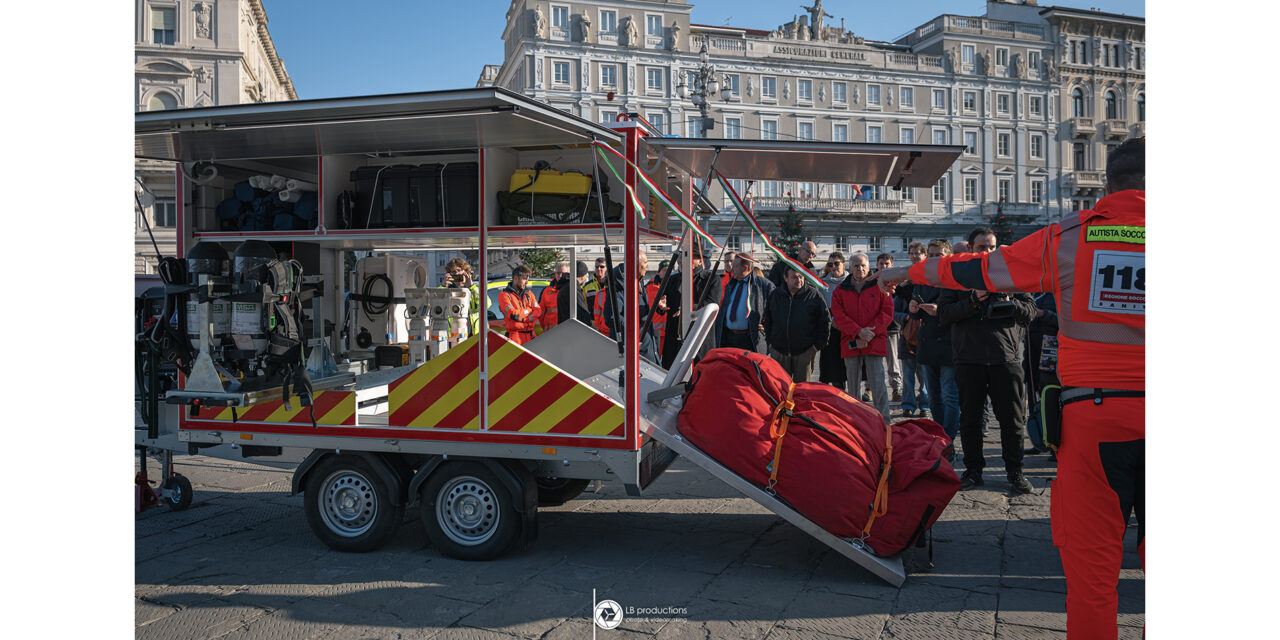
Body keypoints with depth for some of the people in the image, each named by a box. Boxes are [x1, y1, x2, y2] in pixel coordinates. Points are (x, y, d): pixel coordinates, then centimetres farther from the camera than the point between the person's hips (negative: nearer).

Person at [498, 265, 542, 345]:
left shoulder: (528, 292, 16)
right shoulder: (504, 295, -1)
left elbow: (538, 311, 6)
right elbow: (513, 314, -13)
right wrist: (528, 311, 2)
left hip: (530, 335, 5)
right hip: (515, 337, -5)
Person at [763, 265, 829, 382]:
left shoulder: (814, 295, -3)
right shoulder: (775, 295, 4)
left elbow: (825, 322, 1)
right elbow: (767, 320, 15)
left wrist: (818, 345, -3)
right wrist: (770, 341, 8)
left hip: (804, 352, -2)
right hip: (779, 352, 2)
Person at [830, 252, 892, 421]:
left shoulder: (879, 287, 5)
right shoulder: (840, 290, 9)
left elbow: (887, 312, 1)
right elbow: (838, 315, 0)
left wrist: (870, 333, -9)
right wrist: (858, 332, -13)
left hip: (875, 342, -2)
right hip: (850, 343, 2)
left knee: (877, 383, -7)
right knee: (853, 385, 8)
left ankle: (883, 421, -2)